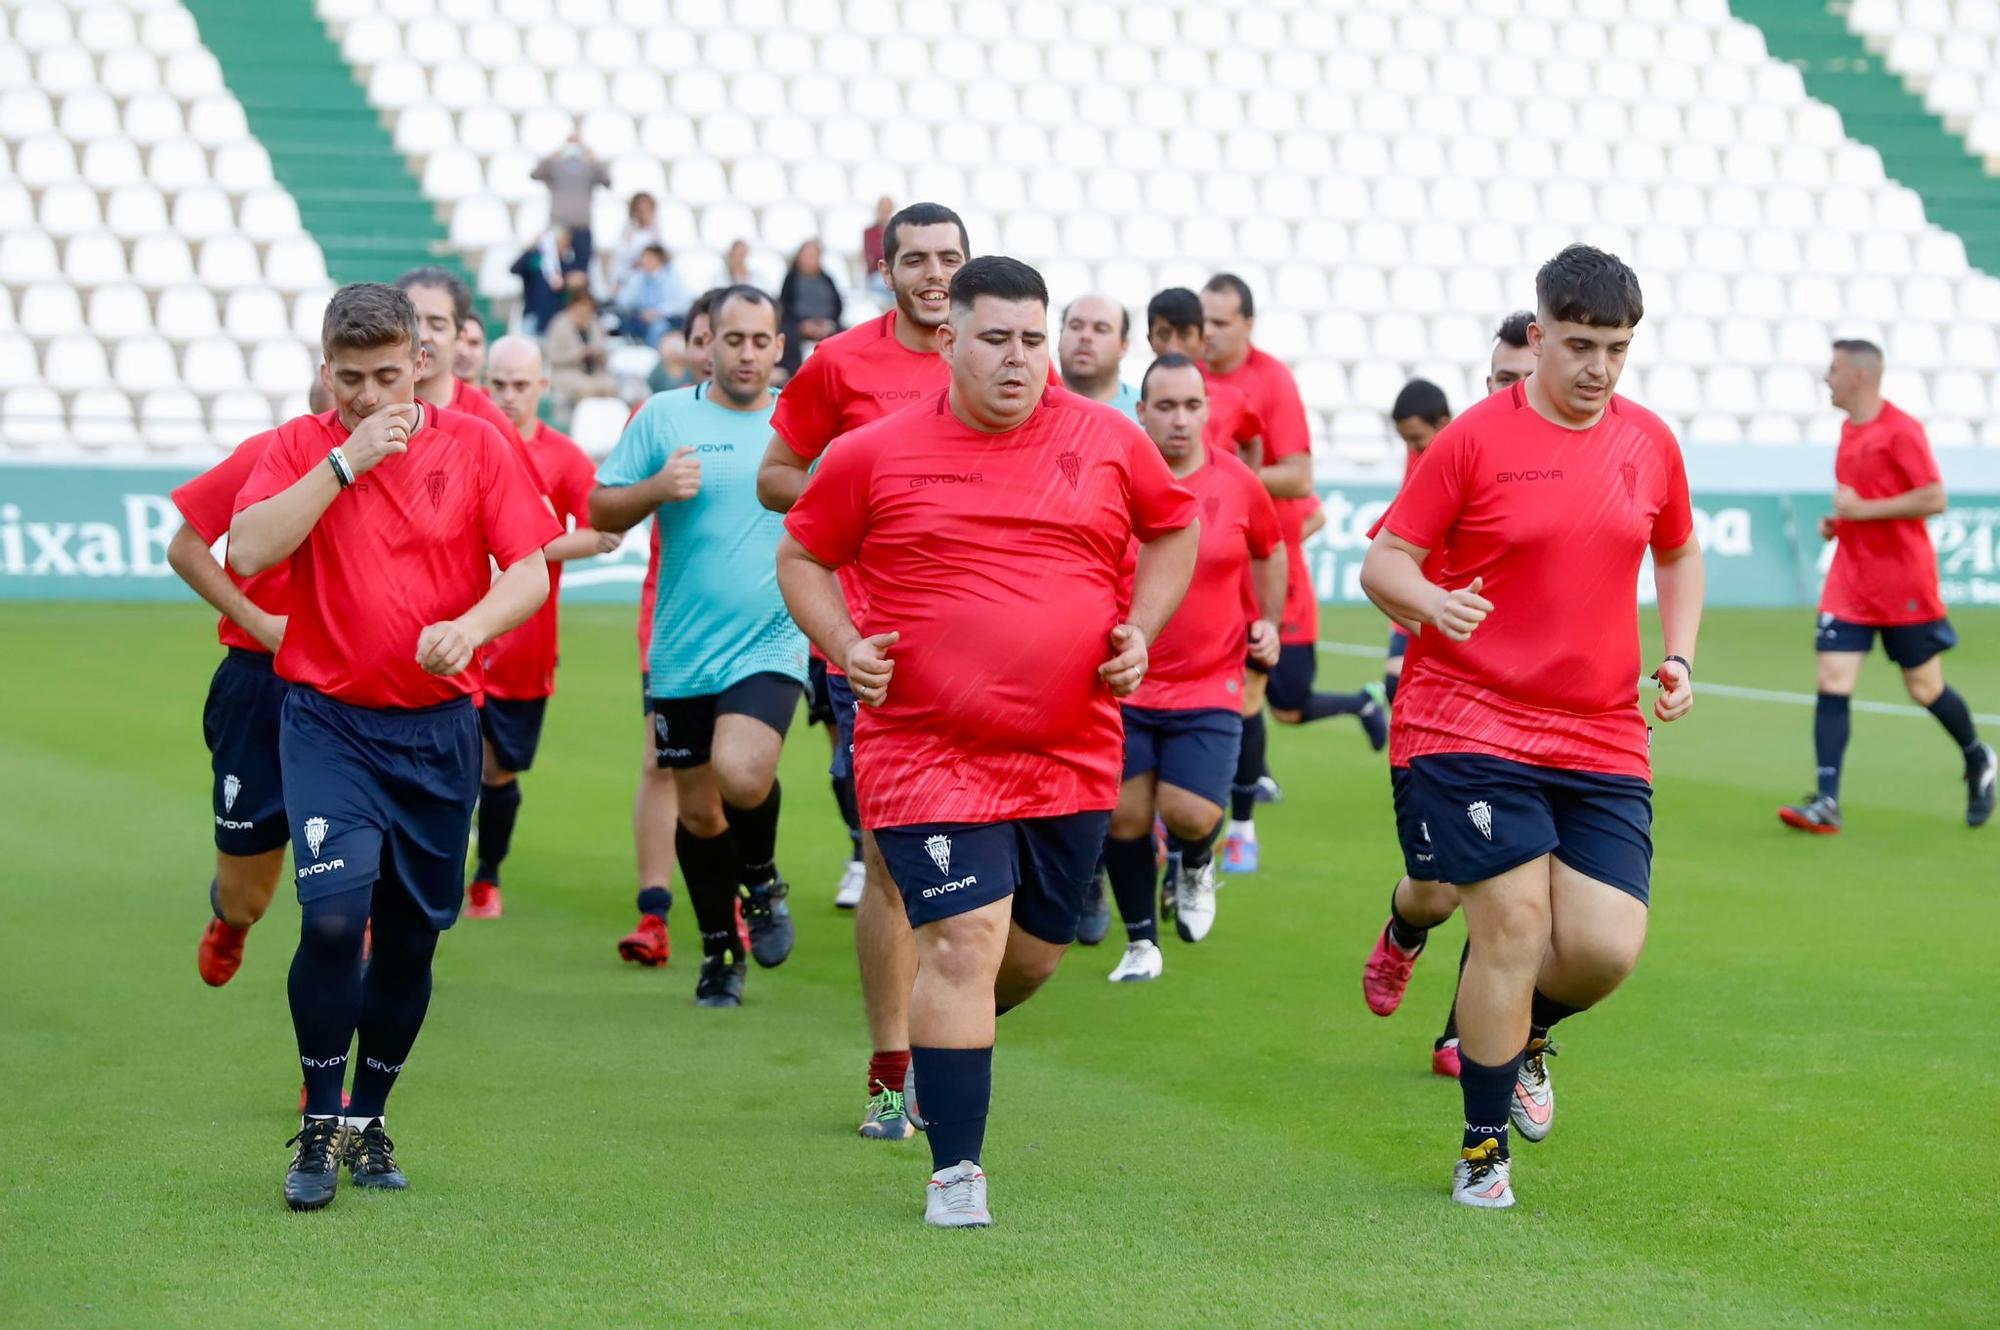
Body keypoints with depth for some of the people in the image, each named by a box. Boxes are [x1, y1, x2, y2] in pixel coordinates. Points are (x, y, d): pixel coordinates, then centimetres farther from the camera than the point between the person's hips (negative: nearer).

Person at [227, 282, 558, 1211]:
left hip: (439, 729, 2)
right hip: (328, 723, -2)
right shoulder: (299, 449, 1)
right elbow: (248, 552, -15)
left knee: (412, 935, 7)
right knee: (334, 915, -19)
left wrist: (470, 627, -23)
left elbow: (530, 571, -3)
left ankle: (368, 1122, 26)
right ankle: (319, 1127, -3)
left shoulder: (475, 446, 3)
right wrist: (345, 461, -17)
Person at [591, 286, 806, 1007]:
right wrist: (656, 488, -14)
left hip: (771, 643, -1)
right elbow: (599, 512, 4)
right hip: (682, 651, 1)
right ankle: (721, 950, 28)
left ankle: (762, 879, 7)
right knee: (697, 809, 8)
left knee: (741, 775, -25)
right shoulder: (664, 417, 2)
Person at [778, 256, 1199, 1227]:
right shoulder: (875, 455, -3)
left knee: (1035, 949, 12)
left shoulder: (1108, 443, 4)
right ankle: (955, 1170, -5)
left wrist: (1140, 632, 5)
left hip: (1073, 752, 4)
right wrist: (845, 648, -6)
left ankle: (947, 1040, 46)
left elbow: (1175, 529, 20)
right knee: (965, 940, -14)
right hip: (927, 748, -4)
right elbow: (802, 556, 10)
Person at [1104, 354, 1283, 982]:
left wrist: (1268, 622, 10)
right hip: (1125, 680, 0)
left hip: (1210, 684, 0)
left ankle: (1194, 866, 25)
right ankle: (1141, 942, 20)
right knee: (1125, 815, -2)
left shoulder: (1237, 483, -1)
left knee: (1190, 814, -13)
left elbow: (1269, 552, 19)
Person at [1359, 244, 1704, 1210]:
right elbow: (1383, 560, -3)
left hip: (1604, 741, 4)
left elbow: (1679, 552, 26)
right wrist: (1429, 602, -24)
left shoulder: (1650, 442, 9)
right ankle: (1483, 1152, 6)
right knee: (1514, 925, -12)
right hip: (1471, 727, -4)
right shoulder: (1474, 440, -5)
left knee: (1608, 947, -7)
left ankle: (1526, 1034, 30)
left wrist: (1679, 657, 11)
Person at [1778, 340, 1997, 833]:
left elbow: (1934, 498, -19)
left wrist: (1862, 509, -21)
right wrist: (1838, 521, 7)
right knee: (1832, 682, -7)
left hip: (1904, 585, -7)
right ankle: (1826, 803, -12)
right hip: (1851, 582, 7)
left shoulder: (1900, 430, -14)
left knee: (1925, 688, 6)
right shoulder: (1848, 431, 10)